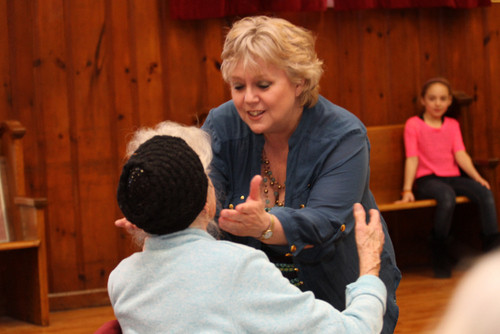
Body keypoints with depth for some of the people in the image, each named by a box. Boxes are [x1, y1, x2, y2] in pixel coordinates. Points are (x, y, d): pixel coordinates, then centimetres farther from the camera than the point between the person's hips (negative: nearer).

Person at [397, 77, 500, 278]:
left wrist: (478, 177, -8)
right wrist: (407, 190, -13)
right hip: (426, 179, -4)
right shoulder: (413, 124, 4)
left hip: (452, 177, 4)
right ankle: (440, 255, -26)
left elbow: (461, 155, 7)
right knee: (447, 196, -38)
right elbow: (412, 158, -3)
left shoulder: (452, 125, 18)